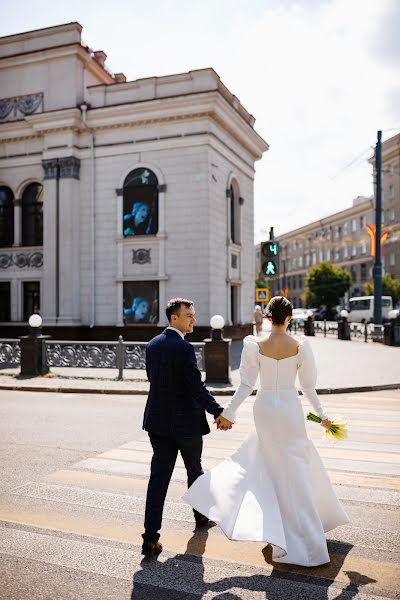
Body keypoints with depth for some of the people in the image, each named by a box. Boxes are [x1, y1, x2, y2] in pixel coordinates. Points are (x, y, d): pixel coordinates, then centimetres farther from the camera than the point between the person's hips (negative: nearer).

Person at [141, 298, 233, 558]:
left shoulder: (153, 345, 5)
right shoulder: (184, 348, -19)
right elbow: (197, 387, -20)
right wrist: (219, 413, -12)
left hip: (158, 421, 6)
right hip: (186, 422, -5)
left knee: (159, 476, 5)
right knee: (194, 470, 18)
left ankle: (151, 538, 2)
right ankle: (201, 515, 41)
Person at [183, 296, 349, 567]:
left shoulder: (256, 345, -9)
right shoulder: (300, 346, -9)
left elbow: (247, 384, -7)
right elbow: (309, 386, -2)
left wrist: (227, 412, 2)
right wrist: (322, 415, 12)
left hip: (265, 408, 1)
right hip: (290, 408, -1)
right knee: (295, 472, 9)